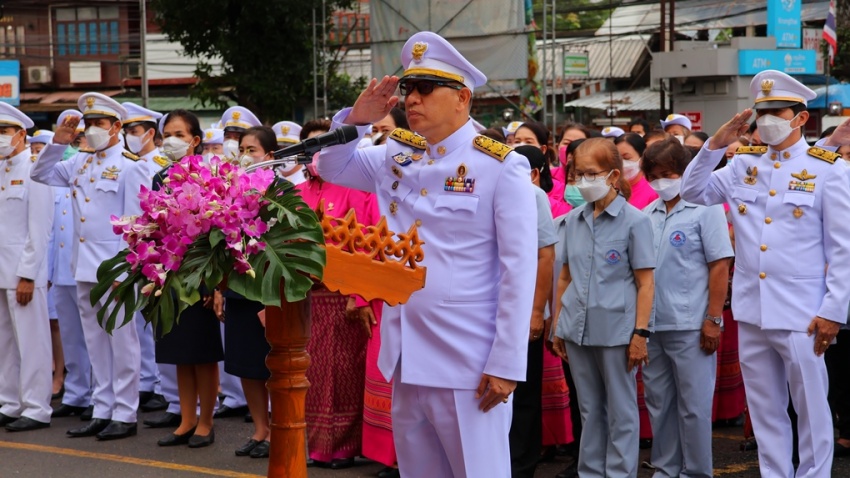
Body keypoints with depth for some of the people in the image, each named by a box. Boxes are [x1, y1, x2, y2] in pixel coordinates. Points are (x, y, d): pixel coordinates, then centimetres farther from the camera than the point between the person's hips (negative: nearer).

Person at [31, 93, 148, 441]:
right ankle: (102, 412, 19)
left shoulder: (130, 166, -8)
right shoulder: (80, 164, 12)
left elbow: (134, 222, -11)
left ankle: (124, 415, 5)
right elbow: (40, 174, 21)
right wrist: (59, 141, 7)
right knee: (95, 344, 12)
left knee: (121, 341, -1)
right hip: (84, 268, 7)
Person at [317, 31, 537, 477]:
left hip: (469, 363, -6)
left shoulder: (501, 167, -9)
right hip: (405, 358, 6)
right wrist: (356, 119, 3)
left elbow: (519, 270, -12)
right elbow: (331, 168, 23)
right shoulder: (396, 157, 9)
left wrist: (506, 365, -15)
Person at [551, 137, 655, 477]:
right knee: (589, 408, 13)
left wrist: (640, 333, -11)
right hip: (576, 328, 5)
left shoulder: (634, 221, -5)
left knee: (620, 410, 4)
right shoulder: (573, 220, 9)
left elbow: (645, 283, -6)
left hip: (616, 328, -5)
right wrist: (558, 324, 12)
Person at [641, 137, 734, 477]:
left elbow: (720, 266, -8)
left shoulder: (705, 209, -4)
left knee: (693, 405, 2)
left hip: (690, 325, -5)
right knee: (658, 402, 12)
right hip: (652, 323, 5)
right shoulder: (648, 215, 10)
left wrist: (713, 319, -13)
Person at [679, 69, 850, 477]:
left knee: (811, 408, 2)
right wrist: (715, 145, 0)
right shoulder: (744, 165, 9)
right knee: (764, 409, 13)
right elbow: (693, 192, 11)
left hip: (801, 315, -5)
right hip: (751, 311, 5)